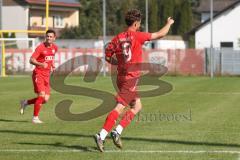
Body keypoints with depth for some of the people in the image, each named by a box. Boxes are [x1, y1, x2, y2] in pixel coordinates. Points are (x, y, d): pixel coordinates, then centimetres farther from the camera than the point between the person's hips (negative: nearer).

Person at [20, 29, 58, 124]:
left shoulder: (54, 48, 7)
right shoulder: (40, 47, -13)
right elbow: (31, 60, -18)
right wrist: (41, 64, -35)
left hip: (46, 76, 7)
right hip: (38, 74, -7)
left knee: (45, 99, 1)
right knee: (41, 95, -18)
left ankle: (25, 103, 23)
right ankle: (35, 118, -7)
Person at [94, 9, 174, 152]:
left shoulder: (118, 38, 7)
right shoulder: (137, 36, -9)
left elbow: (108, 56, 6)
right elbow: (161, 34, -1)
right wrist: (169, 23, 17)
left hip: (121, 76, 8)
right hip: (131, 79, -8)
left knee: (137, 106, 18)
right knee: (119, 108, -11)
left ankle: (117, 131, 8)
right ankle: (101, 136, -17)